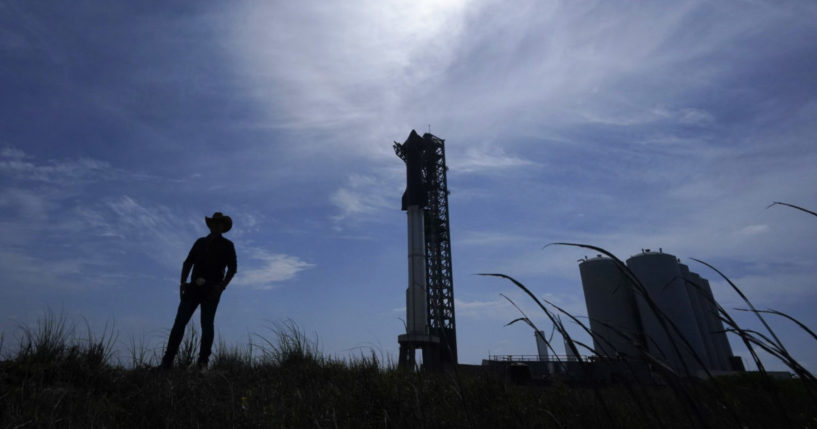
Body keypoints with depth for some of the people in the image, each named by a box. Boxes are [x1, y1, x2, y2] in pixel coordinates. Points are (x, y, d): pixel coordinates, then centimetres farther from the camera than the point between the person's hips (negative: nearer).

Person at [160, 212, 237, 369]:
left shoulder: (227, 245, 8)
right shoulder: (200, 242, 18)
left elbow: (232, 268, 0)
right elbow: (188, 262, 12)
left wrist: (222, 286, -13)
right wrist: (183, 282, -3)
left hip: (211, 290, -3)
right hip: (194, 288, 3)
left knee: (207, 324, -7)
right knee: (179, 322, -4)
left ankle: (203, 362, -2)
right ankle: (167, 362, 0)